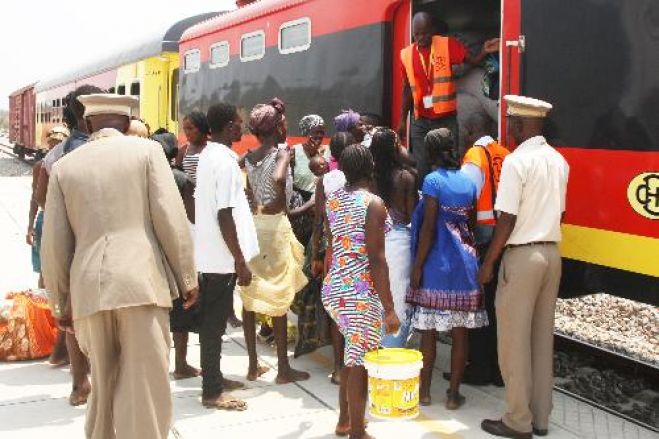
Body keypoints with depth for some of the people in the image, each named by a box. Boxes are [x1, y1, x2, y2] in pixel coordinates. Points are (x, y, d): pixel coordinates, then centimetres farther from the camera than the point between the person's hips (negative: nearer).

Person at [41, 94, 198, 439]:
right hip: (141, 282, -3)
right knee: (145, 386, 2)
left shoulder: (64, 166, 12)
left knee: (103, 386, 17)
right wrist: (187, 277, 5)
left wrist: (63, 300, 19)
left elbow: (54, 242, 10)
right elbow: (170, 217, -3)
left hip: (88, 288, 3)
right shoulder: (146, 150, 4)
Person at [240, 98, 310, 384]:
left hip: (251, 225, 6)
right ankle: (283, 368, 9)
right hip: (275, 226, -6)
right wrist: (281, 201, -16)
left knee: (251, 296, 10)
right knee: (278, 298, 2)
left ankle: (253, 366, 18)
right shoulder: (281, 154, -10)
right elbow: (278, 179, -30)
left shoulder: (249, 158, 9)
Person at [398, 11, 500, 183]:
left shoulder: (448, 44, -4)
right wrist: (403, 120, 12)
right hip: (420, 122, 3)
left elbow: (473, 61, -6)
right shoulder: (406, 54, 4)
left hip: (446, 119, -3)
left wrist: (484, 52, -27)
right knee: (421, 169, 9)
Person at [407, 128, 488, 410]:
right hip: (465, 263, 5)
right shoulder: (468, 182, 6)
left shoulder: (433, 180, -9)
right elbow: (471, 222, 11)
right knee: (460, 333, 7)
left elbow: (428, 227, -13)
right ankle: (453, 394, 13)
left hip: (437, 264, -4)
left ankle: (425, 391, 16)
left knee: (429, 330, 6)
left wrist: (417, 265, -9)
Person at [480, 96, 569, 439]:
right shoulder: (559, 161, 9)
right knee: (542, 338, 13)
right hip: (551, 254, 8)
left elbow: (507, 219, -16)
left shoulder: (517, 160, -14)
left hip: (522, 255, -7)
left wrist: (488, 262, -8)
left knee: (514, 341, 2)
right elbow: (559, 212, 13)